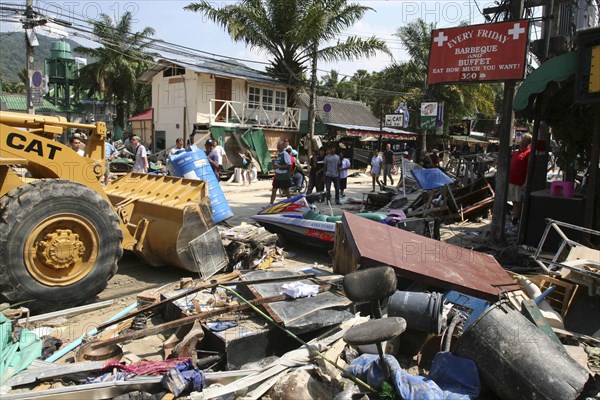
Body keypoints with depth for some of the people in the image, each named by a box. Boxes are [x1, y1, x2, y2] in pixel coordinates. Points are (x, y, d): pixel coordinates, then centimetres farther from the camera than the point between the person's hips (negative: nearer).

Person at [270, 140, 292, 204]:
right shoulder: (278, 154, 12)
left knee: (286, 191, 2)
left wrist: (280, 166, -23)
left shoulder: (285, 154, -13)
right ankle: (271, 204, 13)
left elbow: (289, 165, -19)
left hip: (285, 176, -8)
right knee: (274, 190, 7)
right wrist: (274, 163, 3)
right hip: (277, 175, 8)